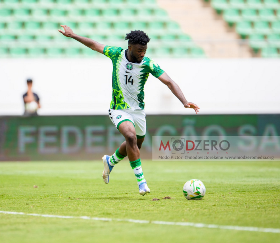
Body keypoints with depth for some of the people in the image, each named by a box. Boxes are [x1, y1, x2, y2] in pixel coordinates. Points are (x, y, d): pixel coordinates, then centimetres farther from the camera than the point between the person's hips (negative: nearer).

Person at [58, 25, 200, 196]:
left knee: (136, 145, 18)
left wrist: (184, 102, -34)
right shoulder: (117, 54, -11)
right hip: (119, 110, -3)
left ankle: (110, 161, 49)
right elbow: (94, 45, 4)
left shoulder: (148, 64, -15)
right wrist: (72, 35, 8)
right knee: (131, 137, -27)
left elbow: (169, 82, -21)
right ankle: (141, 179, -20)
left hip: (138, 110, 3)